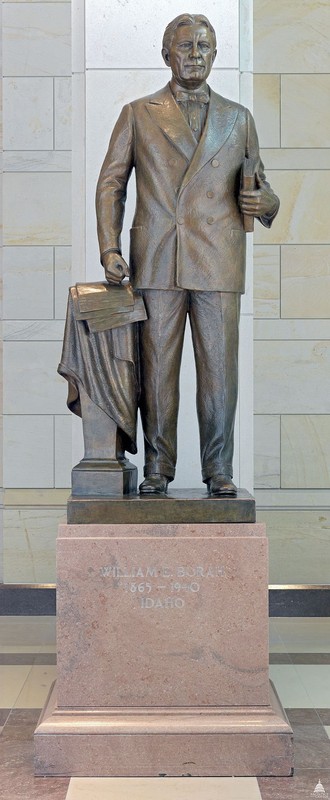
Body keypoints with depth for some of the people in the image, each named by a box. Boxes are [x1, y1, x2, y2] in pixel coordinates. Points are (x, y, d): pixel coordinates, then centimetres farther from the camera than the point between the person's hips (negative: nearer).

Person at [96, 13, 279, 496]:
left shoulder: (238, 119, 17)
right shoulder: (138, 115, 13)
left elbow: (260, 186, 22)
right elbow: (111, 184, 11)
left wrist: (262, 201, -3)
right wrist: (109, 248, -1)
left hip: (218, 262, 1)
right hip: (157, 263, -1)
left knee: (219, 370, -1)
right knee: (156, 369, 0)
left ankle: (219, 472, 8)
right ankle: (157, 469, 10)